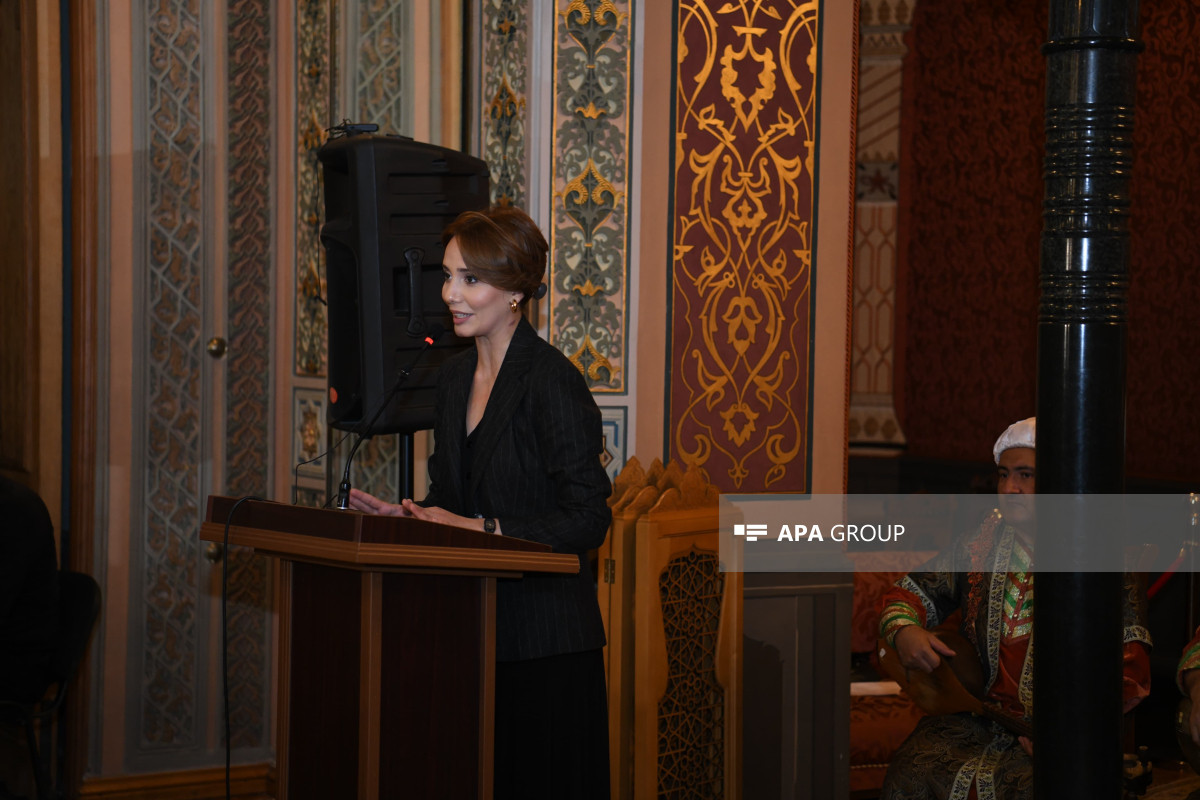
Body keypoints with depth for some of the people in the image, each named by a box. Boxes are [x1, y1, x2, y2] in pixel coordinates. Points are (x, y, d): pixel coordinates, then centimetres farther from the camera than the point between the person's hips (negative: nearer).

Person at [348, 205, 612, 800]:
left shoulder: (553, 382, -13)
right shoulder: (455, 376, 12)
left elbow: (587, 521, -16)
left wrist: (483, 528, -22)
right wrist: (405, 516, 2)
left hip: (544, 643, -7)